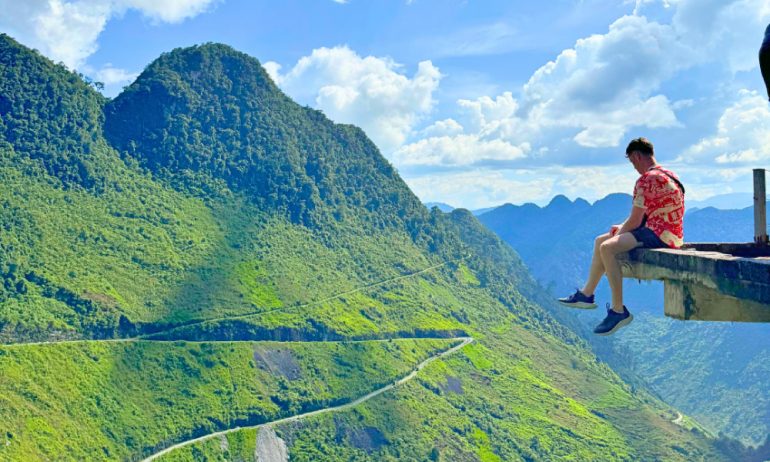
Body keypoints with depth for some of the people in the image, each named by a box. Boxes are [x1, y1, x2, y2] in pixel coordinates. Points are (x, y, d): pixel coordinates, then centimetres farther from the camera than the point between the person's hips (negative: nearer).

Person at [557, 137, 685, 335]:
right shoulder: (667, 175, 17)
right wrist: (622, 228, 10)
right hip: (666, 232, 11)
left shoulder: (646, 180, -17)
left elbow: (635, 221, -17)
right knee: (600, 241, 15)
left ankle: (618, 311, -23)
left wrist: (620, 231, 2)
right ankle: (586, 295, 21)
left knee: (607, 248, -26)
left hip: (659, 235, -11)